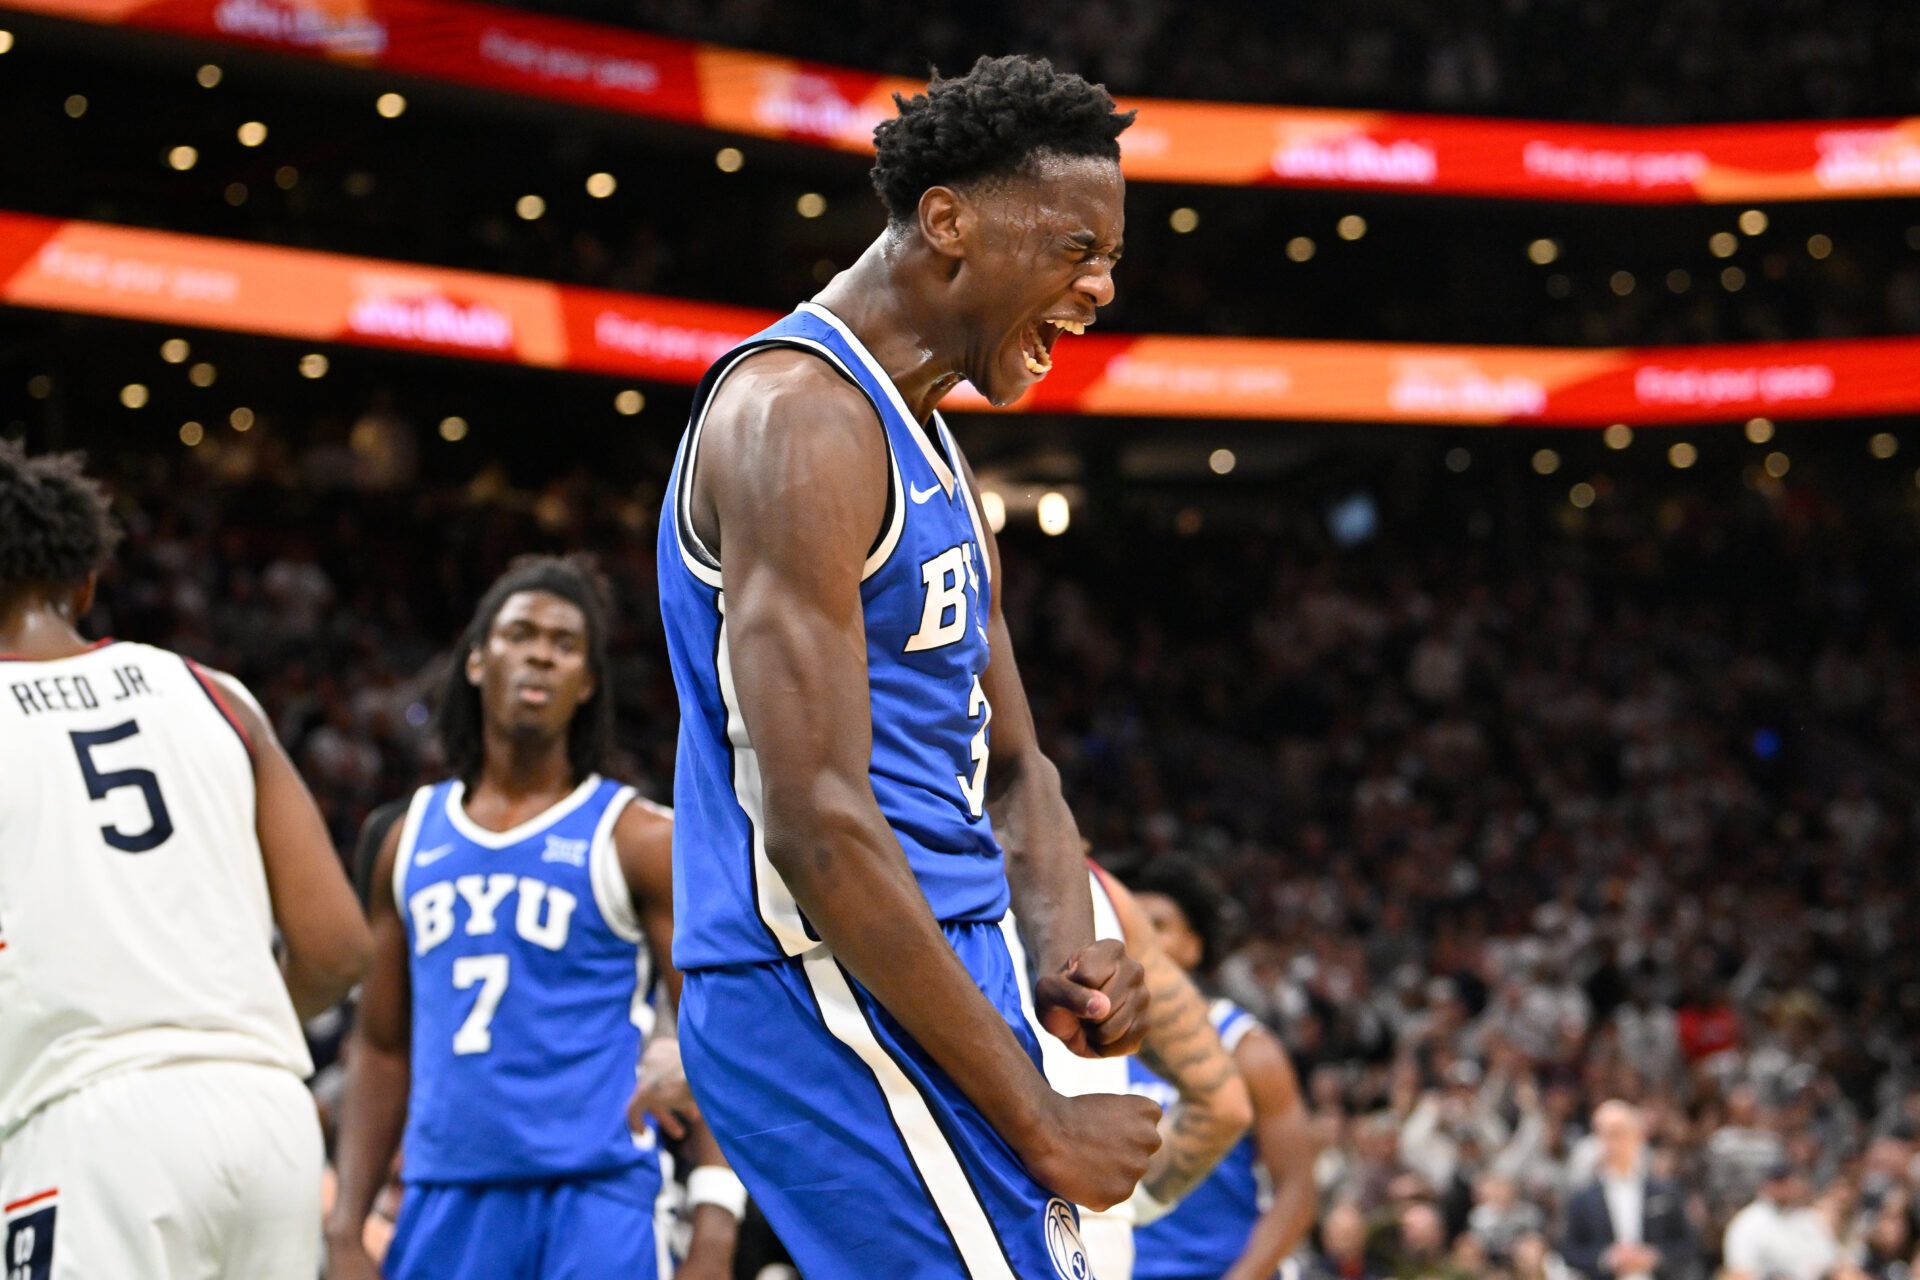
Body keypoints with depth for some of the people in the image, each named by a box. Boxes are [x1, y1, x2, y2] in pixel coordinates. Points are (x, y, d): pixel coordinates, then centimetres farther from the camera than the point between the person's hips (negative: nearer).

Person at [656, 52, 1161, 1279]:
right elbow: (816, 822, -23)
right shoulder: (797, 417, -15)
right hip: (829, 990, -10)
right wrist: (1041, 1128, -20)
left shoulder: (935, 458, 17)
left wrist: (1069, 953, -2)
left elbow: (1014, 772, 21)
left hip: (944, 967, 10)